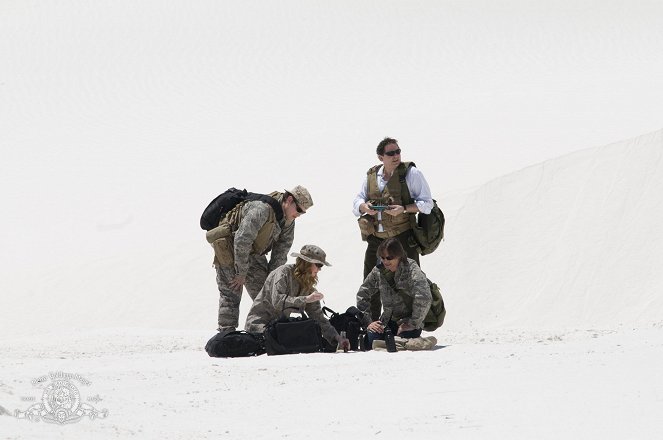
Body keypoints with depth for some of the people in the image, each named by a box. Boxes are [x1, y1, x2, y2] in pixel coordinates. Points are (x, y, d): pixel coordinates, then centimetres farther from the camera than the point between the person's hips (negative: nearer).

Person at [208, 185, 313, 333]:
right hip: (229, 249, -8)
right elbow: (242, 240, -33)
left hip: (253, 254, 8)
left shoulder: (289, 222, -3)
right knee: (231, 296, -10)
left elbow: (280, 254, 3)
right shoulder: (262, 208, -31)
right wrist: (241, 273, -26)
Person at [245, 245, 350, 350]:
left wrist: (336, 338, -5)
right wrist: (306, 299, -35)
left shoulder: (309, 285, 8)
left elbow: (317, 316, 6)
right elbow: (277, 301, -29)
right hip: (259, 324, -7)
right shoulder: (284, 272, -14)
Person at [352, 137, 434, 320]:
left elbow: (427, 203, -5)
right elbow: (357, 202, 13)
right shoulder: (372, 175, 10)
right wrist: (364, 206, -11)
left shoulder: (411, 173, -4)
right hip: (376, 239, 5)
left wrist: (404, 209, -20)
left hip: (402, 238, -5)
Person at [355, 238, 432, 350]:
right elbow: (362, 295, 10)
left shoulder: (412, 269, -16)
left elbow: (424, 298, -29)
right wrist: (368, 322, 0)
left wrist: (413, 324, -24)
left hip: (408, 321, -4)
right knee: (371, 341, -22)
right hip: (389, 321, 4)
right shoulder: (378, 271, 1)